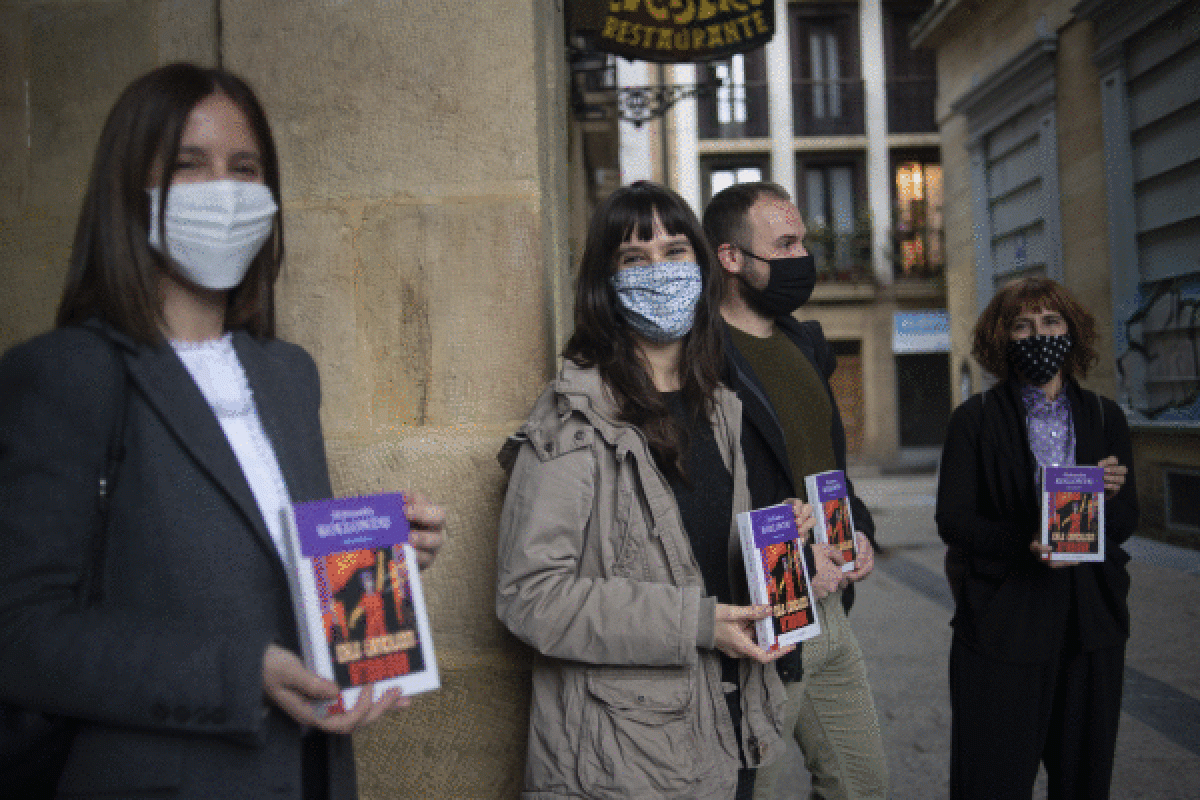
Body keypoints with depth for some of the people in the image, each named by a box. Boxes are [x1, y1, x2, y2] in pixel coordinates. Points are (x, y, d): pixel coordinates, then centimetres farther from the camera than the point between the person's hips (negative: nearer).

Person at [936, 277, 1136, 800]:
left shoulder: (1105, 418, 9)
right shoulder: (975, 419, -1)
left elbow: (1127, 521, 8)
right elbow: (952, 519, -7)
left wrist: (1109, 496, -15)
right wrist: (1025, 545, -22)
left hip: (1092, 623, 4)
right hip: (1001, 623, -3)